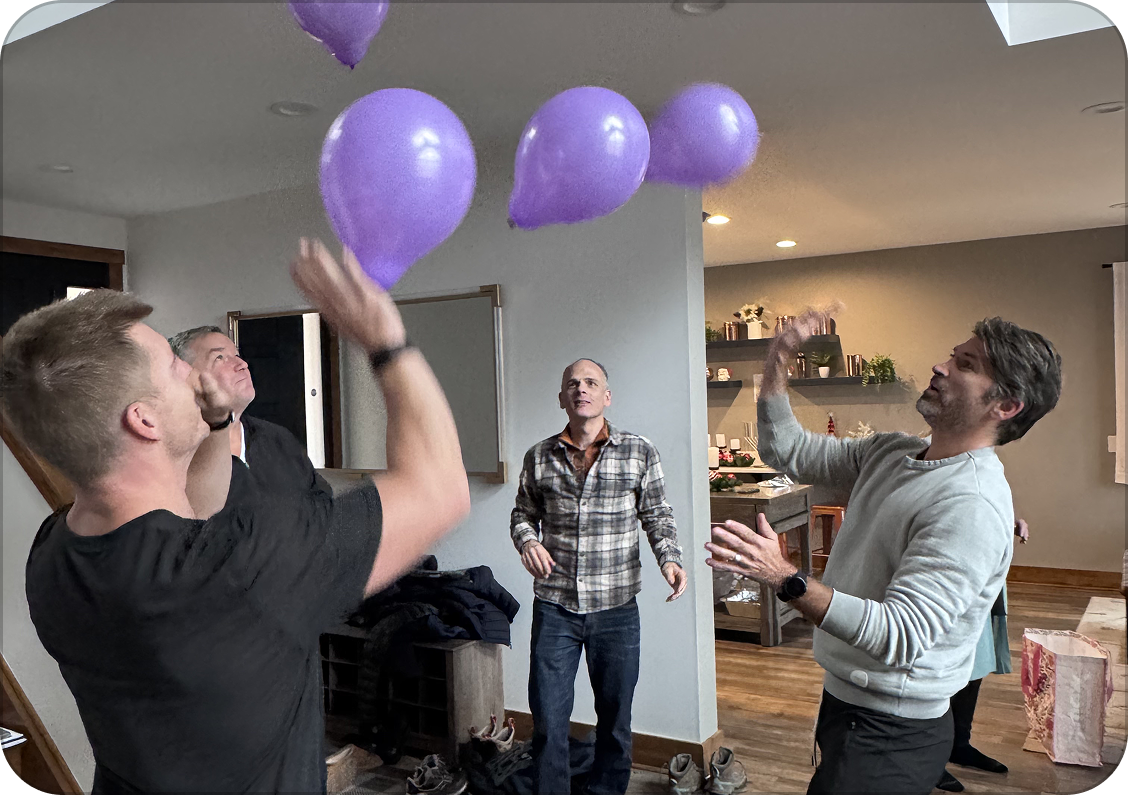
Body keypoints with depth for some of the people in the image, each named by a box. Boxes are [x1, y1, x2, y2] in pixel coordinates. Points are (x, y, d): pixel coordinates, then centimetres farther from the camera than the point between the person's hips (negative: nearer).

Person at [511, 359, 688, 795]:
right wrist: (527, 540, -9)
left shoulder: (639, 452, -1)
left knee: (615, 718, 14)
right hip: (554, 608, 0)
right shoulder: (539, 456, 2)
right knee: (548, 720, 6)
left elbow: (657, 515, 5)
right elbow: (523, 513, 12)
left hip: (617, 609, 0)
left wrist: (669, 559, -12)